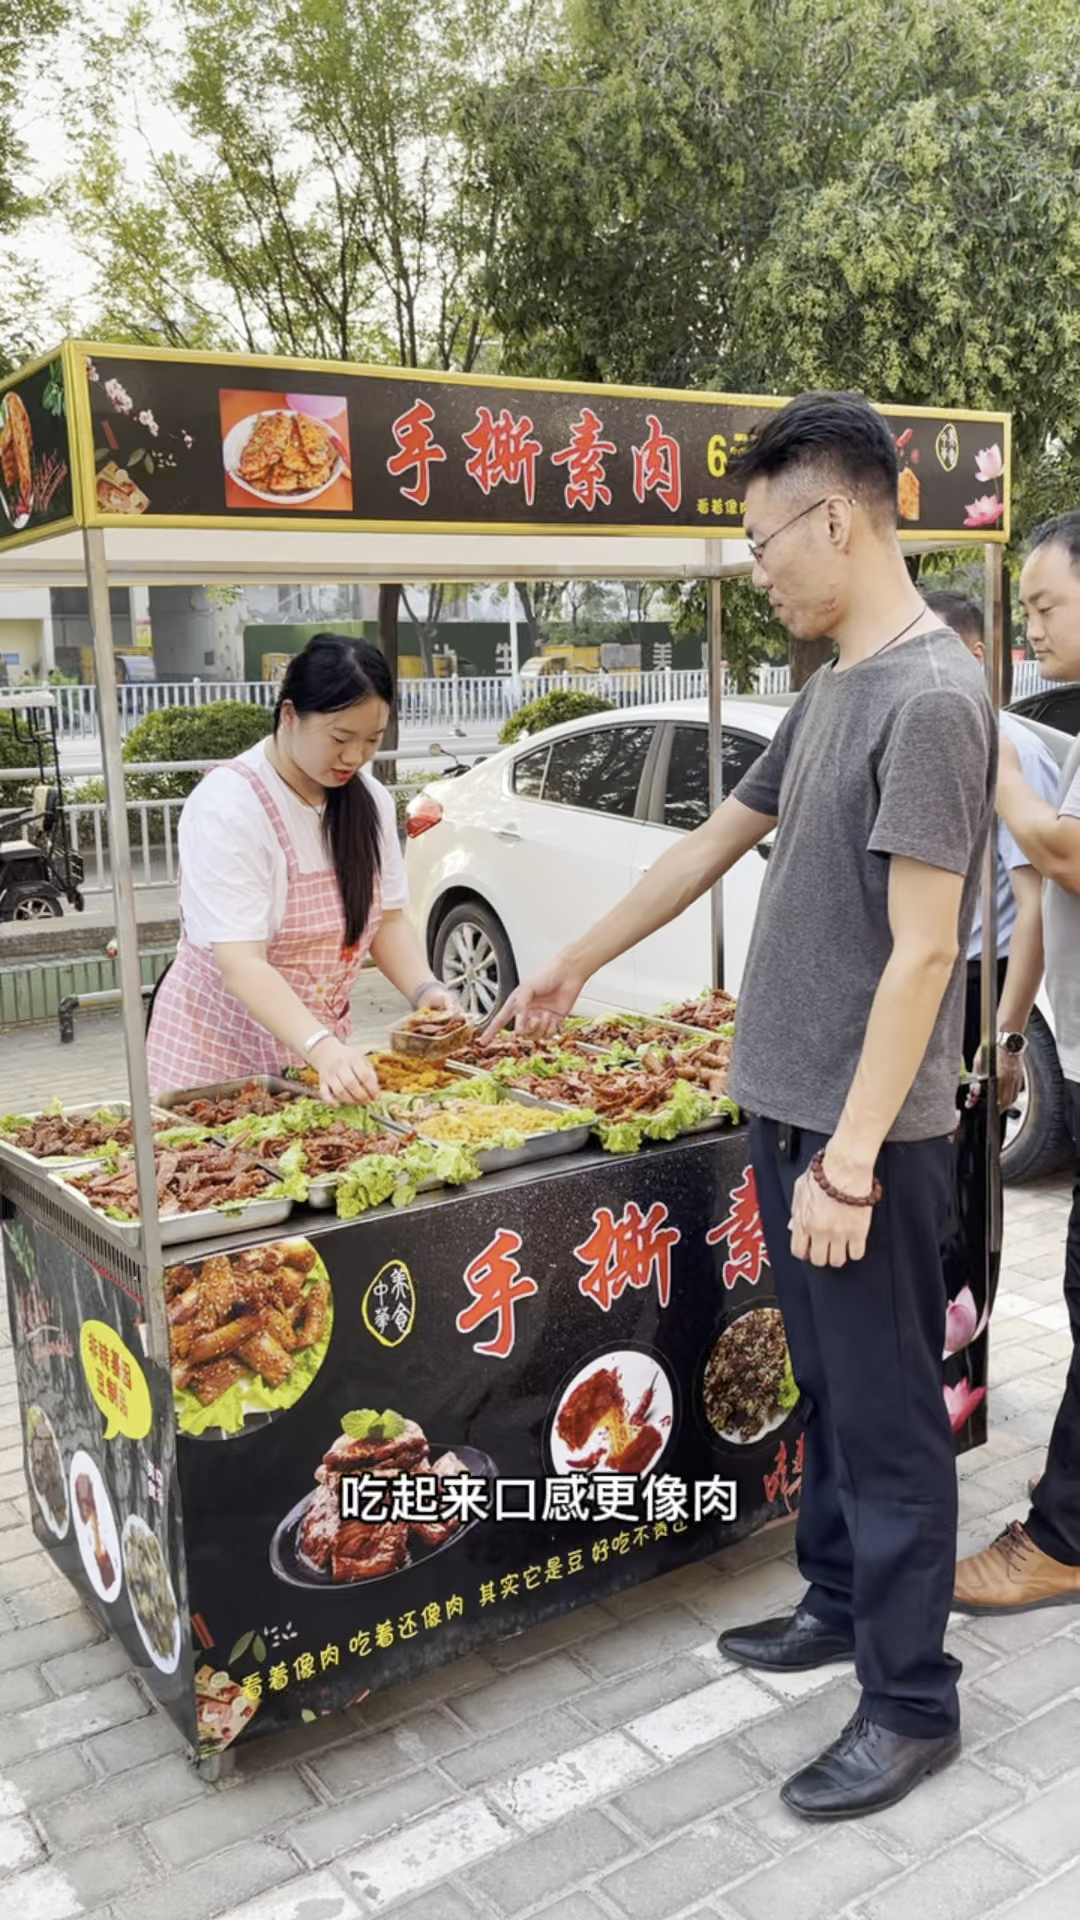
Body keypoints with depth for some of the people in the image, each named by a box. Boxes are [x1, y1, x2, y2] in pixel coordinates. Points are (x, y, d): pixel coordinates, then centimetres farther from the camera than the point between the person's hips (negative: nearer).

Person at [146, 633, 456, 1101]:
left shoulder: (368, 798, -1)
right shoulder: (227, 805, -21)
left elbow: (388, 918, 6)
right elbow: (240, 963, -28)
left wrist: (424, 989, -12)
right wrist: (322, 1049, -40)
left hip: (319, 1044, 6)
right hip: (219, 1053, -5)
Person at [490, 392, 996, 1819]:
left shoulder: (932, 698, -18)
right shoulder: (833, 692, 12)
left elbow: (921, 951, -21)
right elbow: (718, 840, 20)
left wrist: (850, 1160, -21)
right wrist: (577, 965, 26)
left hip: (866, 1137, -9)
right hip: (793, 1111, 9)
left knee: (888, 1418, 5)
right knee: (829, 1388, 21)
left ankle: (912, 1704, 22)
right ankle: (839, 1604, 39)